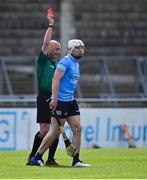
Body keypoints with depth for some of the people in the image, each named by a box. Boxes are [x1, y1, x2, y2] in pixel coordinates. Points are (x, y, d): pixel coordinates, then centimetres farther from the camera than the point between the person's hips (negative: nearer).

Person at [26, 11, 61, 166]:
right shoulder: (43, 61, -1)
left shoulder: (56, 64, 19)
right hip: (44, 98, -7)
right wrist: (51, 26, -9)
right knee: (44, 130, -10)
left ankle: (50, 159, 8)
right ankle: (32, 156, 0)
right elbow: (46, 43, -13)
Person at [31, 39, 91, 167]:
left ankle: (76, 160, 4)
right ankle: (37, 158, 5)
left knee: (77, 129, 1)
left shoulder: (76, 64, 16)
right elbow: (56, 79, -20)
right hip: (60, 101, -9)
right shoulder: (65, 62, -12)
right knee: (55, 131, -5)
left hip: (71, 101, 9)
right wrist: (54, 99, -26)